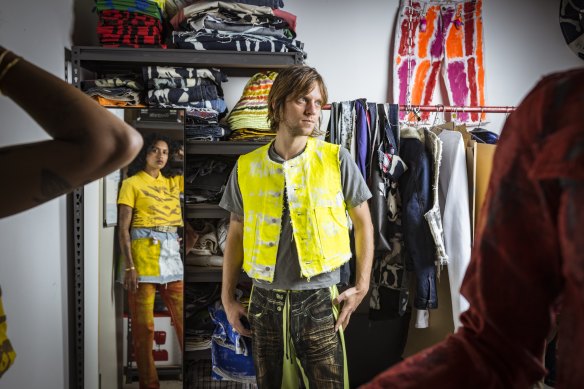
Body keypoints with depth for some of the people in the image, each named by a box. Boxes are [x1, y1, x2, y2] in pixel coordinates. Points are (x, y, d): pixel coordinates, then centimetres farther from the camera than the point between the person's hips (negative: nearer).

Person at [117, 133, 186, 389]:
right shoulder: (132, 183, 2)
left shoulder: (173, 181, 15)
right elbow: (123, 228, -4)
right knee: (144, 325, 1)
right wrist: (129, 266, -13)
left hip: (172, 253, 4)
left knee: (183, 320, 4)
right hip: (143, 253, -4)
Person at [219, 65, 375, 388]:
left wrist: (361, 287, -1)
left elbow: (363, 223, 4)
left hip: (319, 301, -2)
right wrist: (227, 298, 7)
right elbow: (236, 234, 9)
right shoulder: (246, 167, 0)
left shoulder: (337, 159, -5)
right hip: (265, 303, 2)